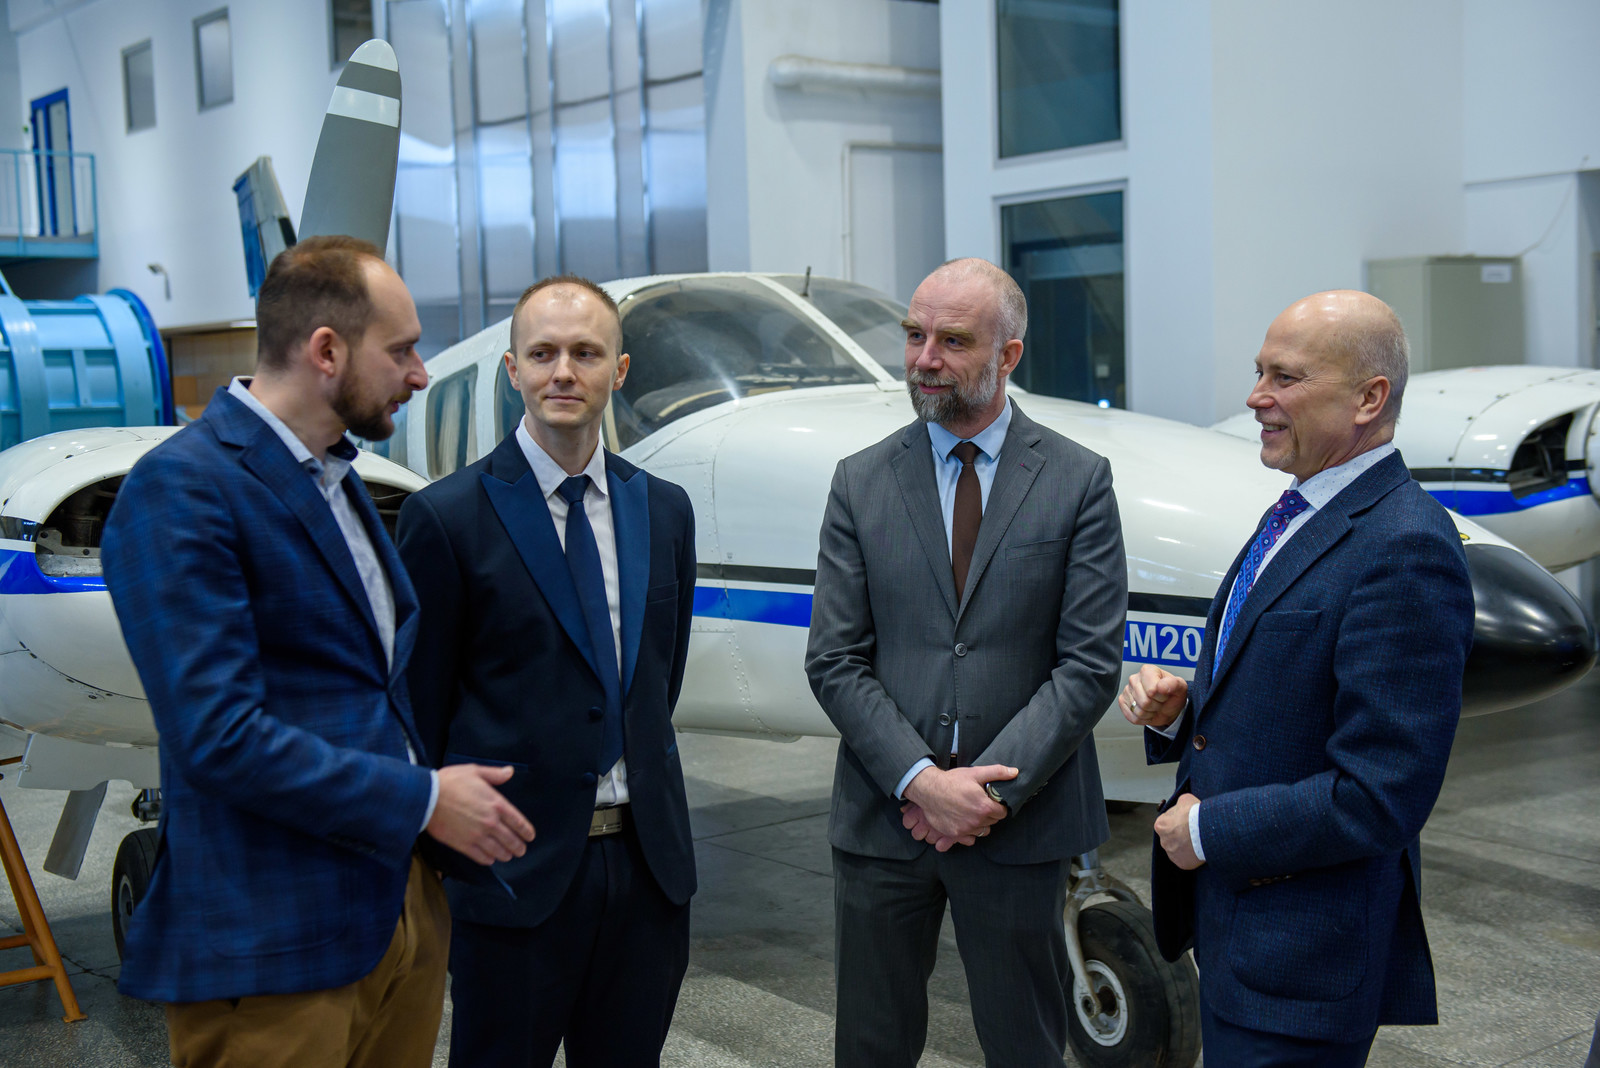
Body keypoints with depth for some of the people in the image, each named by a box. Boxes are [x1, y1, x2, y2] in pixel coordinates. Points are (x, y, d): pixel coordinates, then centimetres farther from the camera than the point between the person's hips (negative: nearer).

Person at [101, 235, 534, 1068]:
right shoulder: (180, 492, -15)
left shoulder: (334, 475, 14)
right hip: (275, 946, -8)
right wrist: (423, 799, -17)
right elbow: (218, 737, -23)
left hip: (402, 900, 9)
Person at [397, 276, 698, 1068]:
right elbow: (421, 706, -4)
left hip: (647, 861, 5)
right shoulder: (446, 518, -9)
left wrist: (644, 786, 12)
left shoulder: (663, 509, 7)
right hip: (513, 874, -4)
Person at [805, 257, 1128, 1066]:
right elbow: (834, 661, -1)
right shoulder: (861, 483, 3)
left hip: (1020, 823, -1)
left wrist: (991, 791, -14)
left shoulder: (1078, 482, -1)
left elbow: (1090, 664, -6)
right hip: (882, 818, 2)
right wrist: (920, 781, -14)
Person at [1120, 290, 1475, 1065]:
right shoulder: (1295, 517, 10)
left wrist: (1208, 830, -16)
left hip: (1303, 953, -9)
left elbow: (1380, 797, -25)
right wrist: (1178, 711, -1)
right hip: (1231, 917, 9)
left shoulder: (1405, 551, -21)